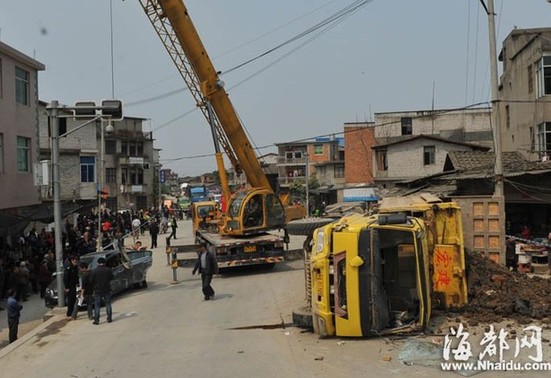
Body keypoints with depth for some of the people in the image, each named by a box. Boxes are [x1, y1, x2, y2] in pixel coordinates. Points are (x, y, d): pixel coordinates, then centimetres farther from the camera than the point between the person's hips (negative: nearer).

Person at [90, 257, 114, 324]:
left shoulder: (94, 271, -9)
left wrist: (93, 288, 11)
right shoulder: (108, 270, -5)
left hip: (97, 291, -1)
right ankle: (109, 318, 12)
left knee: (97, 305, 5)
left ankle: (96, 320, 3)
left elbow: (91, 281, -4)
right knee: (108, 304, 11)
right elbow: (111, 278, 8)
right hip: (107, 290, 1)